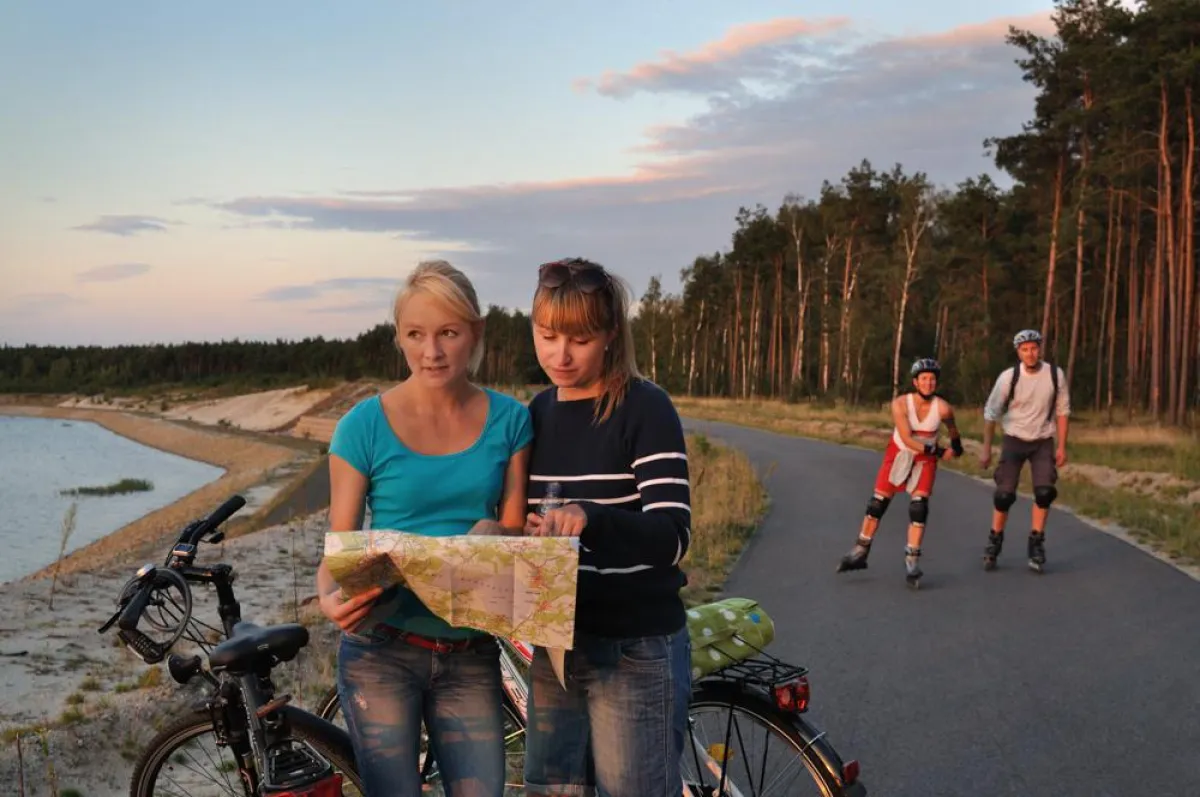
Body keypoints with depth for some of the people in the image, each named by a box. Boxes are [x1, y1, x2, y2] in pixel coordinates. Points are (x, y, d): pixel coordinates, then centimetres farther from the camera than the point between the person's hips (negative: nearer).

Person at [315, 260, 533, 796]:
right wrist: (330, 597, -26)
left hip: (470, 654, 2)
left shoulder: (508, 420, -1)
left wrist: (493, 536, -20)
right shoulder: (365, 425, -8)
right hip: (382, 651, -2)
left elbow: (516, 532, 3)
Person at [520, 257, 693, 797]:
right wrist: (522, 532, -5)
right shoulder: (539, 413, 8)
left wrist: (590, 518, -39)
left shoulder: (644, 408, -11)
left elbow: (671, 536, -21)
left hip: (637, 651, -6)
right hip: (557, 646, 6)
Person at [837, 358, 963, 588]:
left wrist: (956, 447, 17)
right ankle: (860, 553, 16)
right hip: (898, 454, 0)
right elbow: (907, 439, -24)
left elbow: (952, 429, 2)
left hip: (925, 459, 0)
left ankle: (912, 562, -5)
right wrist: (938, 452, -24)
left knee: (919, 506, -14)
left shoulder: (942, 408, -20)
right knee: (878, 503, 2)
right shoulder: (900, 404, -22)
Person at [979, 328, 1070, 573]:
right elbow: (991, 412, -4)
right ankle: (994, 541, 13)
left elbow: (1062, 411, 2)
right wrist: (986, 448, -3)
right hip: (1014, 440, -1)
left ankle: (1037, 542, 2)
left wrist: (1062, 446, 1)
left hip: (1043, 442, 1)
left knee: (1045, 491, -15)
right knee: (1004, 494, -7)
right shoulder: (1008, 377, -14)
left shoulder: (1055, 375, -10)